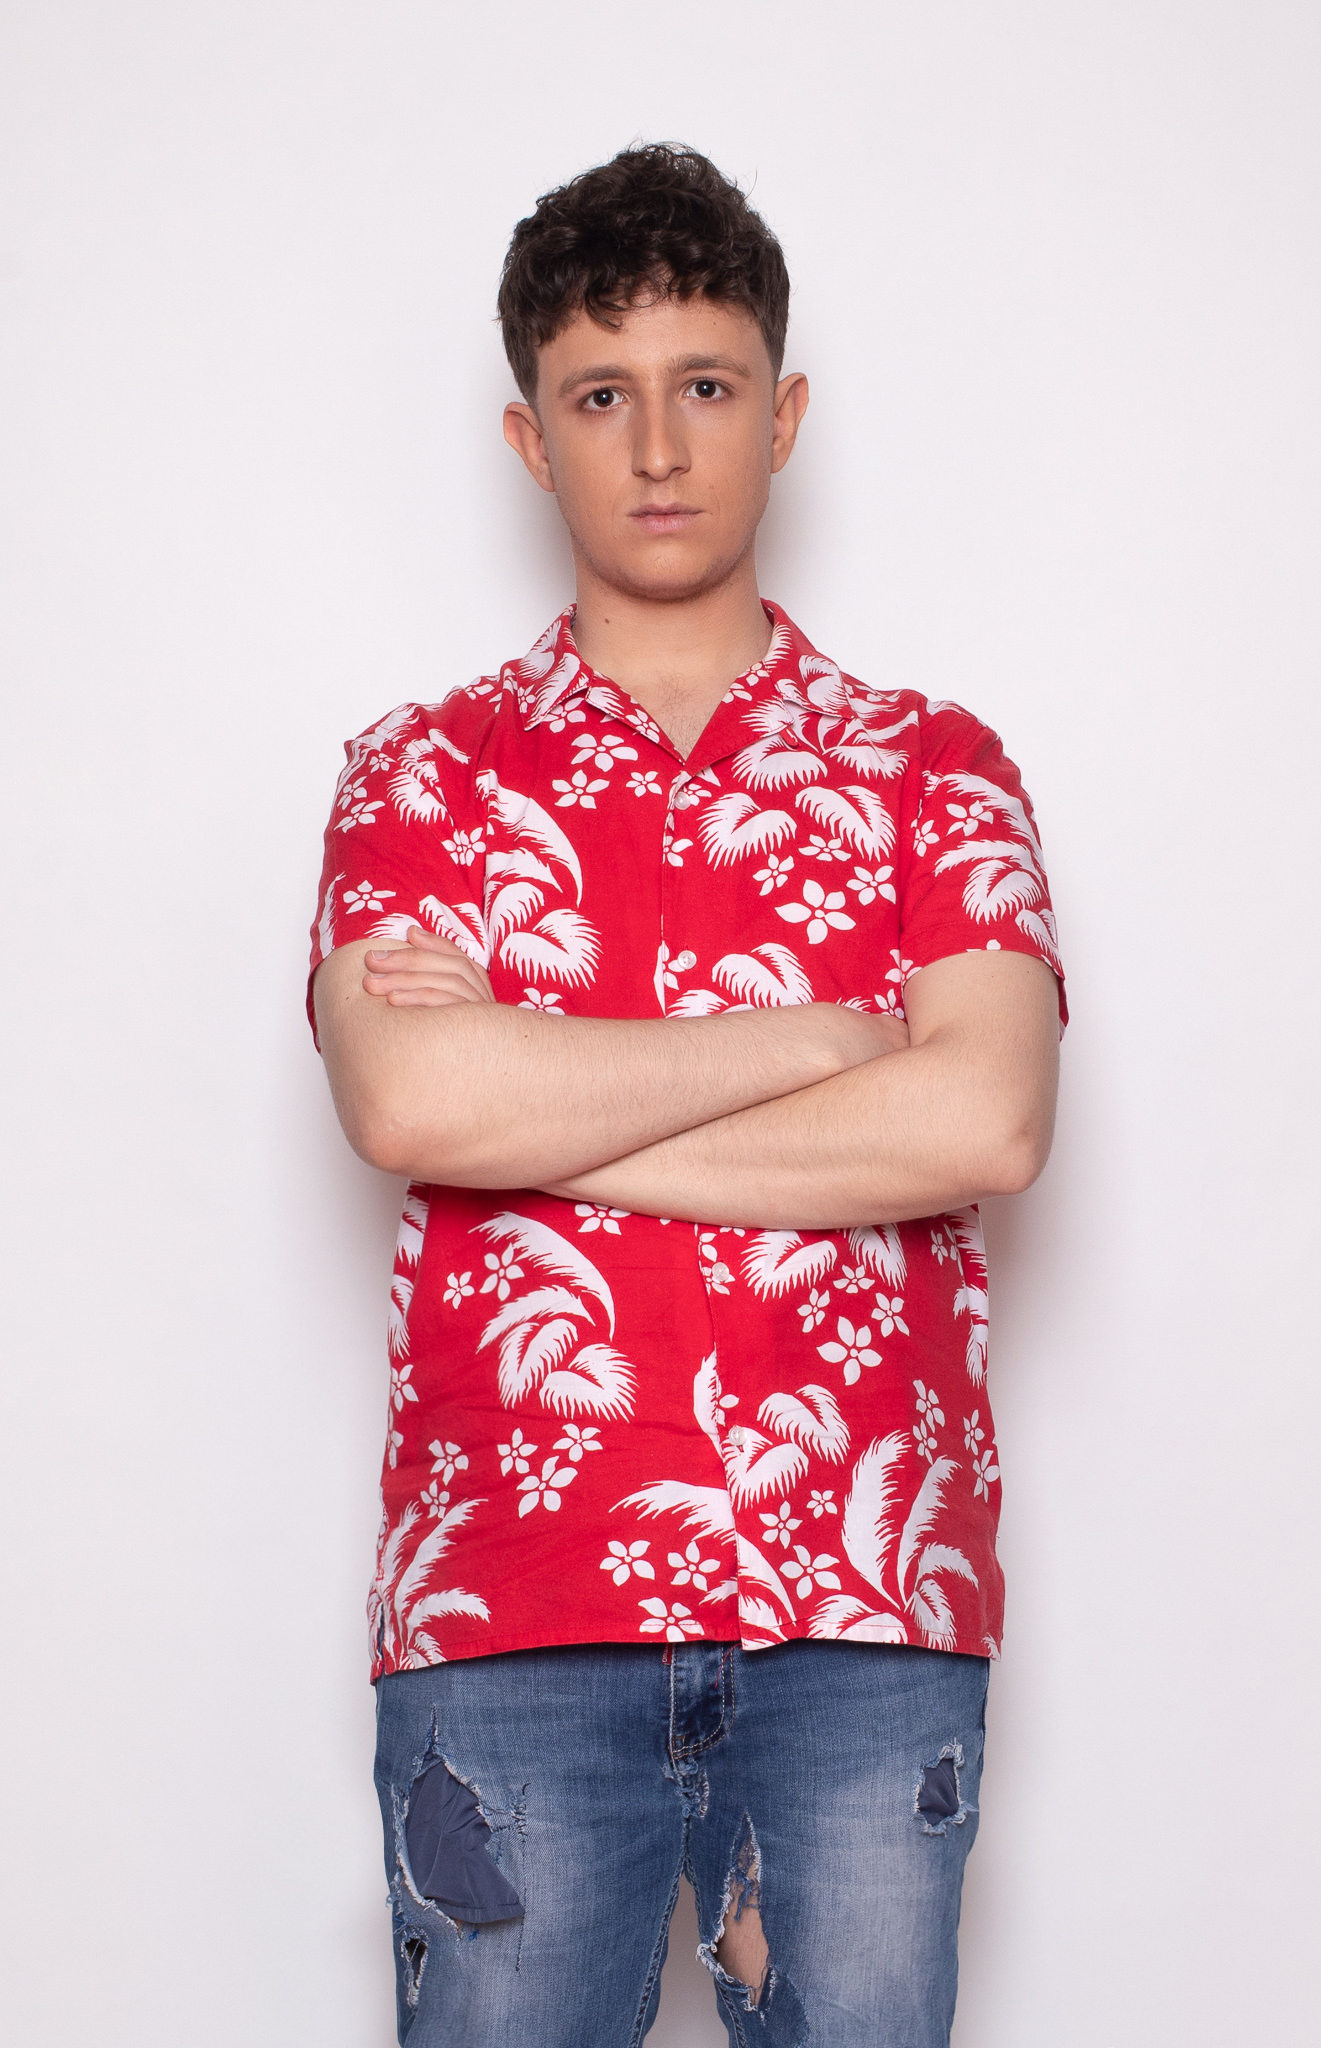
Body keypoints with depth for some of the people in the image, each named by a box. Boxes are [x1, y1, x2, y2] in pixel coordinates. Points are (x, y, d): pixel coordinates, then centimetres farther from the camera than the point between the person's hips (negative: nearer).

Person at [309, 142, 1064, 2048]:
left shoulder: (935, 770, 9)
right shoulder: (428, 770, 9)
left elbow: (987, 1121, -8)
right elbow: (408, 1100, -10)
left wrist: (542, 1110, -7)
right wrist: (819, 1034, -7)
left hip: (870, 1605, 1)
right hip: (507, 1608, 0)